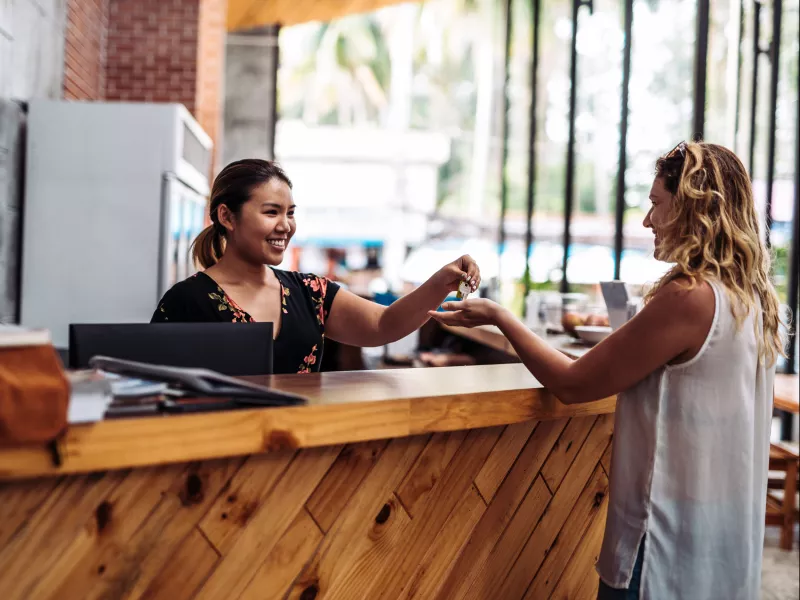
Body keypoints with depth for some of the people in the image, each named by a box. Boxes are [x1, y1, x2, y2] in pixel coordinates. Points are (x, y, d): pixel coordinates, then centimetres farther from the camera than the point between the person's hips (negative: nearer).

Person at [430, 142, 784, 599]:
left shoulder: (689, 297, -22)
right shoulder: (753, 298, 4)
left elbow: (570, 384, -16)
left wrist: (499, 316, -6)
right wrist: (627, 336, 11)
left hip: (675, 542, -8)